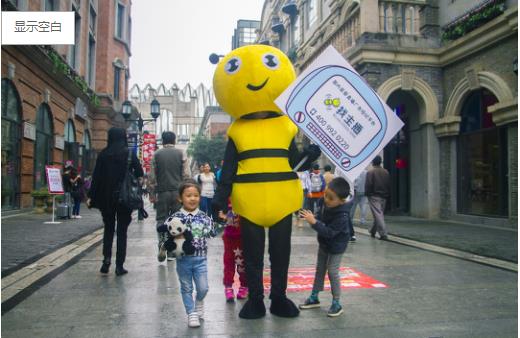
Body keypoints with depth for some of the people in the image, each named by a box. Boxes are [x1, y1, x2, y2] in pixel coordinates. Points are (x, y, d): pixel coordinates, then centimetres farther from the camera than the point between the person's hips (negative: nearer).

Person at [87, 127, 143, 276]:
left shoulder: (103, 154, -1)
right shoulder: (129, 154, -4)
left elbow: (96, 176, -2)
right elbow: (139, 174, -6)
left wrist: (91, 196, 3)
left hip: (106, 198, 1)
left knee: (108, 229, 16)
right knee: (122, 230, 7)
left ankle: (106, 259, 3)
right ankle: (119, 265, 6)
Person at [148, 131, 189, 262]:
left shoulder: (156, 154, 2)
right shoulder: (181, 154, 2)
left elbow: (151, 176, 0)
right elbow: (186, 175, -3)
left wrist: (151, 194, 5)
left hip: (162, 192, 0)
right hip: (177, 192, 0)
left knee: (161, 219, 8)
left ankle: (162, 245, -12)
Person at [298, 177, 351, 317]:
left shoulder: (342, 215, -35)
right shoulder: (324, 202, -15)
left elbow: (329, 232, -37)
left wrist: (314, 223, -42)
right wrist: (314, 218, -13)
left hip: (336, 246, -8)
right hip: (324, 243, 8)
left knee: (332, 271, -4)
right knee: (320, 269, 17)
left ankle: (336, 304, 12)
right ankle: (314, 298, 31)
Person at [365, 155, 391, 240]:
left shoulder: (370, 172, -10)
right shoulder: (386, 172, 8)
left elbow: (368, 185, -13)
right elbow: (388, 185, 10)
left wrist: (367, 194, -2)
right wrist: (387, 195, 16)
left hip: (374, 196, -6)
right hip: (383, 196, 6)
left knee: (378, 215, -6)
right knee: (380, 214, 16)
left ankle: (383, 234, -11)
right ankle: (373, 231, 30)